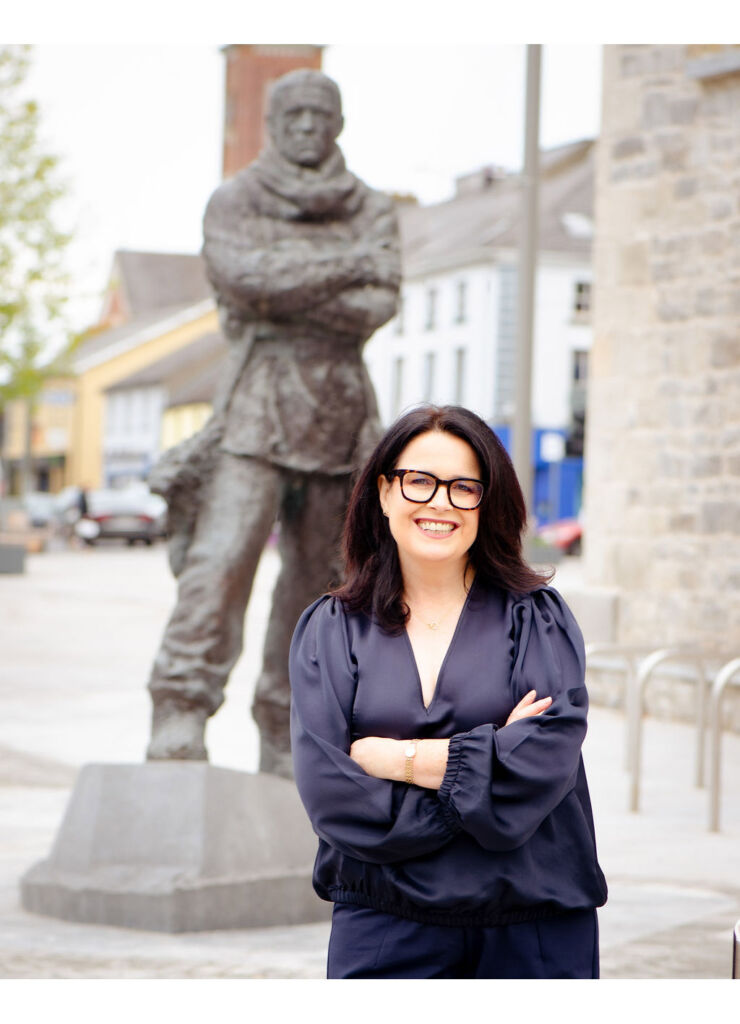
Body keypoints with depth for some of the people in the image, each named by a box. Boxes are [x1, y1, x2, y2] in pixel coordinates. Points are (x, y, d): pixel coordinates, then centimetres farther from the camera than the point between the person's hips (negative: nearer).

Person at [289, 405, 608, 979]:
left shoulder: (538, 619, 4)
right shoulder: (329, 632, 6)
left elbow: (550, 756, -12)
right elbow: (328, 792, -6)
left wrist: (398, 759, -11)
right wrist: (490, 763, -11)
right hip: (386, 926, 0)